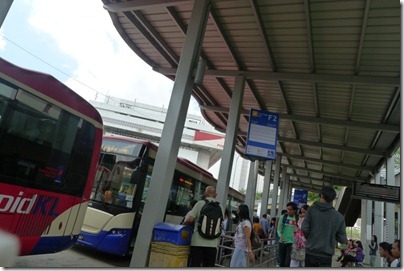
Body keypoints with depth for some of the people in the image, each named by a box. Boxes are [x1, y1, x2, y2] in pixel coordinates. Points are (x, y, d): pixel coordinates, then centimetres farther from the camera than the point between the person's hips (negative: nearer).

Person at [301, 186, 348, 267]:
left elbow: (305, 229, -11)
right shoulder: (339, 216, -4)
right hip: (326, 255, 0)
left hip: (311, 253, 0)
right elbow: (342, 239, -2)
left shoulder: (311, 209, -7)